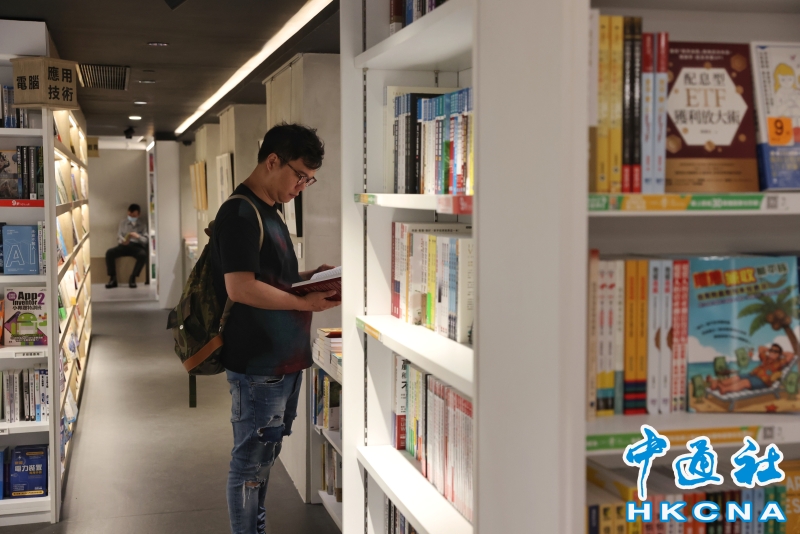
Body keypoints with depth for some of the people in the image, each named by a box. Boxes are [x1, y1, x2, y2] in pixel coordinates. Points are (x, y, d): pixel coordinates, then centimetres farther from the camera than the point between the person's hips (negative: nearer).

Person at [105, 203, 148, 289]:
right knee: (109, 252, -26)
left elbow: (145, 239, 2)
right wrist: (123, 241, -16)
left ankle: (133, 278, -27)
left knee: (143, 255, -38)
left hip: (137, 246, -2)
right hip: (124, 245, 2)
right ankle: (112, 278, -22)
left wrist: (138, 236, -20)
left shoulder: (142, 223, 9)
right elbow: (119, 236, 9)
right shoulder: (123, 222, 16)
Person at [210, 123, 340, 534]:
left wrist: (308, 277, 7)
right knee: (249, 462, 2)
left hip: (283, 360, 10)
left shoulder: (268, 211, 15)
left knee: (265, 456, 20)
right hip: (257, 365, -10)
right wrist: (306, 303, -21)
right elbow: (241, 287, -24)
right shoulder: (239, 214, -16)